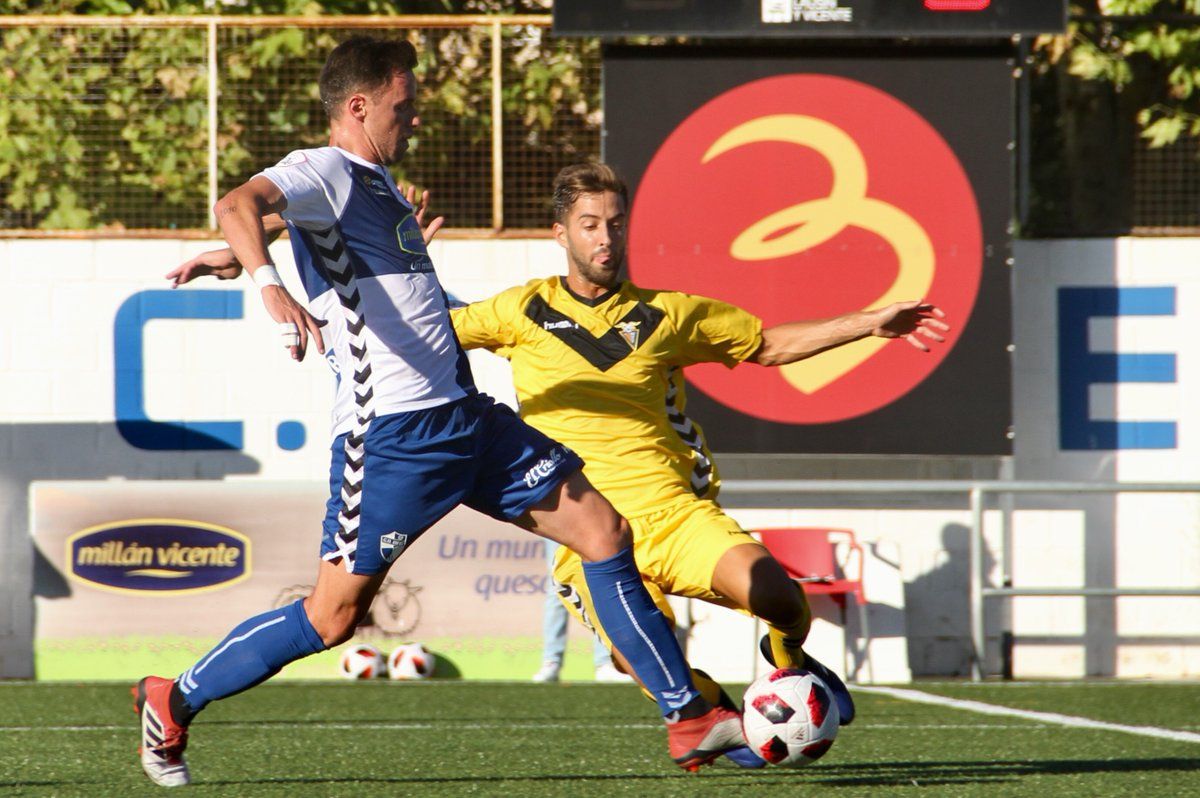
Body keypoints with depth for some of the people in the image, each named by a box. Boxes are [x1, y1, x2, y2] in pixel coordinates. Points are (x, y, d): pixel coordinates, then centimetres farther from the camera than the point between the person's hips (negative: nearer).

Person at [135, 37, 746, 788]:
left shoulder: (378, 184, 20)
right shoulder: (324, 173, -8)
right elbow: (238, 205, -31)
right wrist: (271, 289, -45)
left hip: (466, 416, 9)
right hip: (393, 433, -9)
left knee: (604, 530, 3)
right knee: (334, 615, -6)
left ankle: (688, 717, 6)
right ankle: (174, 704, 12)